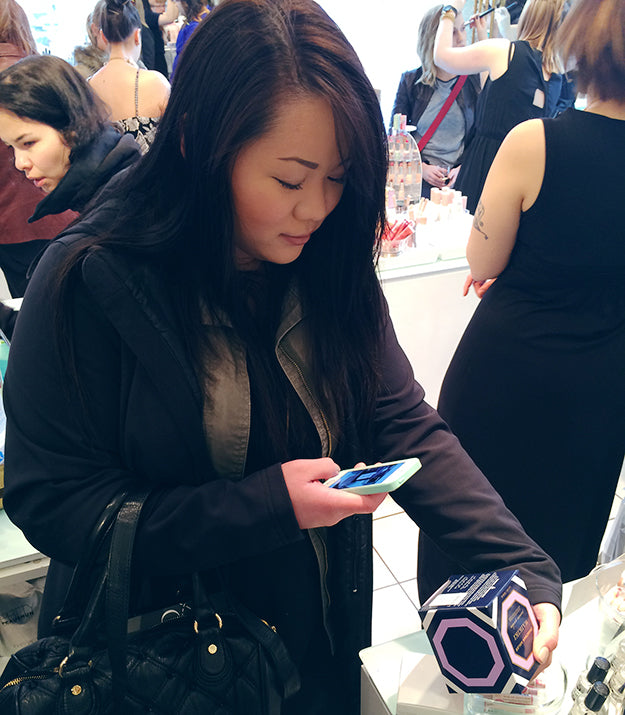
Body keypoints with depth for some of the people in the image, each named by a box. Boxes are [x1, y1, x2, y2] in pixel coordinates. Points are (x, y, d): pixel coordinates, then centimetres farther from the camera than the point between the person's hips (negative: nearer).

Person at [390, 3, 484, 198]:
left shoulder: (475, 79, 7)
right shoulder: (410, 80, 7)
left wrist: (463, 169, -9)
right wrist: (421, 168, -7)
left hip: (460, 181, 0)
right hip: (418, 181, 0)